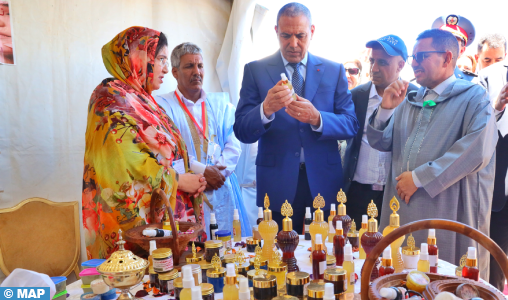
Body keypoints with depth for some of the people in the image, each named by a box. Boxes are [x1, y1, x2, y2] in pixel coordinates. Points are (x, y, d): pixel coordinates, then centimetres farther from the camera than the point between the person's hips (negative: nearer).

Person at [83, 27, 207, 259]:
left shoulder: (143, 101, 16)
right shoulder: (112, 100, -10)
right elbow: (128, 159, -20)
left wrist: (188, 178, 1)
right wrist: (178, 180, -12)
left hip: (157, 215, 8)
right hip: (131, 216, -8)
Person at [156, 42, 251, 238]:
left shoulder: (221, 103, 14)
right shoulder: (162, 105, 1)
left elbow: (234, 145, 6)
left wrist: (217, 172, -9)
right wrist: (202, 171, -14)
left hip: (222, 191, 4)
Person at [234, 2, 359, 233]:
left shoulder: (334, 71, 5)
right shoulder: (255, 70, 1)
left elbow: (351, 125, -1)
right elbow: (242, 132, -6)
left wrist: (317, 118, -20)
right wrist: (266, 109, -26)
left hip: (323, 183, 2)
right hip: (277, 185, -1)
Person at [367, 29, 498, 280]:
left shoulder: (473, 97, -2)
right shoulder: (409, 101, 15)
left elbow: (477, 150, -17)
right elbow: (380, 143, 11)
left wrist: (420, 177, -16)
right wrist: (386, 108, -6)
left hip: (450, 214, -5)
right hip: (403, 212, 5)